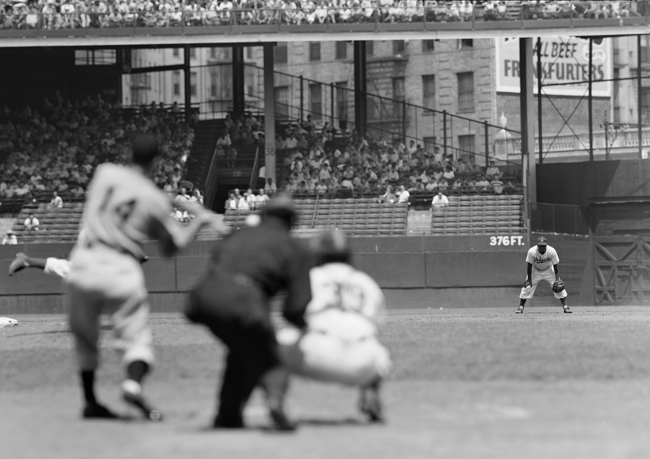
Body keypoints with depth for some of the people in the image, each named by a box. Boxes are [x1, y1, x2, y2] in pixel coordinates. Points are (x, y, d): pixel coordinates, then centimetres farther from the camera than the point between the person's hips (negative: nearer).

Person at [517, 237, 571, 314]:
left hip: (548, 270, 0)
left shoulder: (552, 251, -27)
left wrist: (557, 279, -18)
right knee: (527, 287, -8)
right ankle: (520, 307, 6)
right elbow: (529, 265, -17)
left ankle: (565, 307, -2)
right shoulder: (532, 252, -28)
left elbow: (555, 266, -17)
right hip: (535, 271, 0)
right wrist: (529, 279, -16)